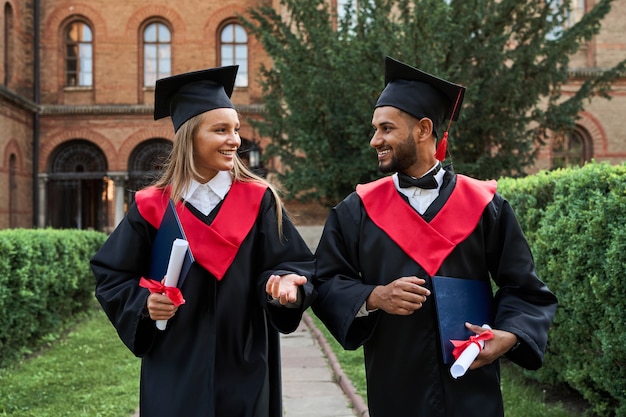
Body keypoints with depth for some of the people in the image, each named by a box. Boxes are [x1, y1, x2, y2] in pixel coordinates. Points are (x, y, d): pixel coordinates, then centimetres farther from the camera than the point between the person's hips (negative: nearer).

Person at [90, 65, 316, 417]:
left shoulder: (259, 201, -3)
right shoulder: (153, 207, -3)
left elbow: (295, 263, -5)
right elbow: (111, 274, 3)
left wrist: (285, 283, -27)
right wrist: (144, 303, -15)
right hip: (174, 371, 0)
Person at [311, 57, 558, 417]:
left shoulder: (484, 205, -1)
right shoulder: (358, 210, 1)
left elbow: (524, 289, 0)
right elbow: (327, 283, -1)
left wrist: (508, 336, -17)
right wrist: (374, 297, -18)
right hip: (395, 388, 1)